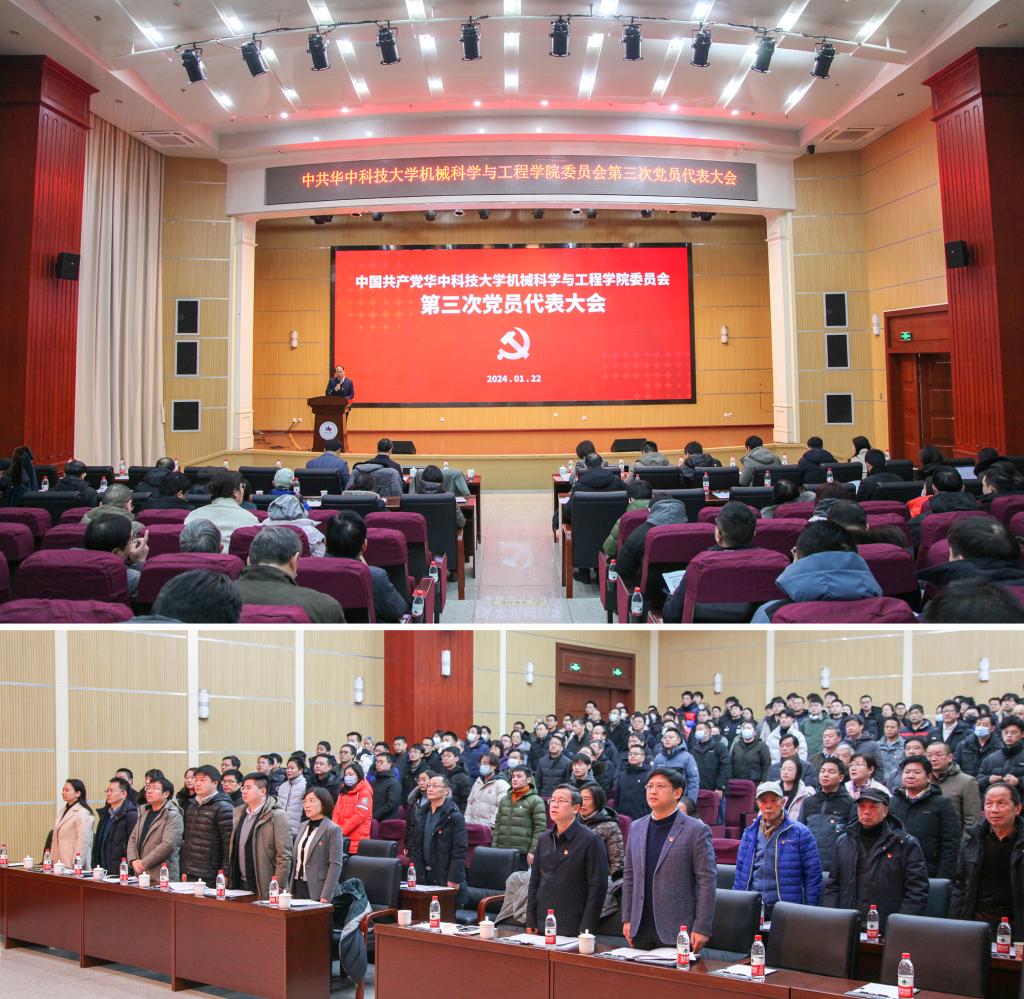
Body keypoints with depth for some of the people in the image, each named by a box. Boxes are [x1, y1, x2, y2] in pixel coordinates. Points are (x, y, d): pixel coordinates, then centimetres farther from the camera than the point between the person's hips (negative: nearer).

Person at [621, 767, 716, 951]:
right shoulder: (636, 828, 12)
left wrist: (702, 928, -12)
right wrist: (627, 919, 10)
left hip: (678, 930, -5)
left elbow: (707, 880, -8)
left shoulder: (696, 830, -5)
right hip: (641, 929, 5)